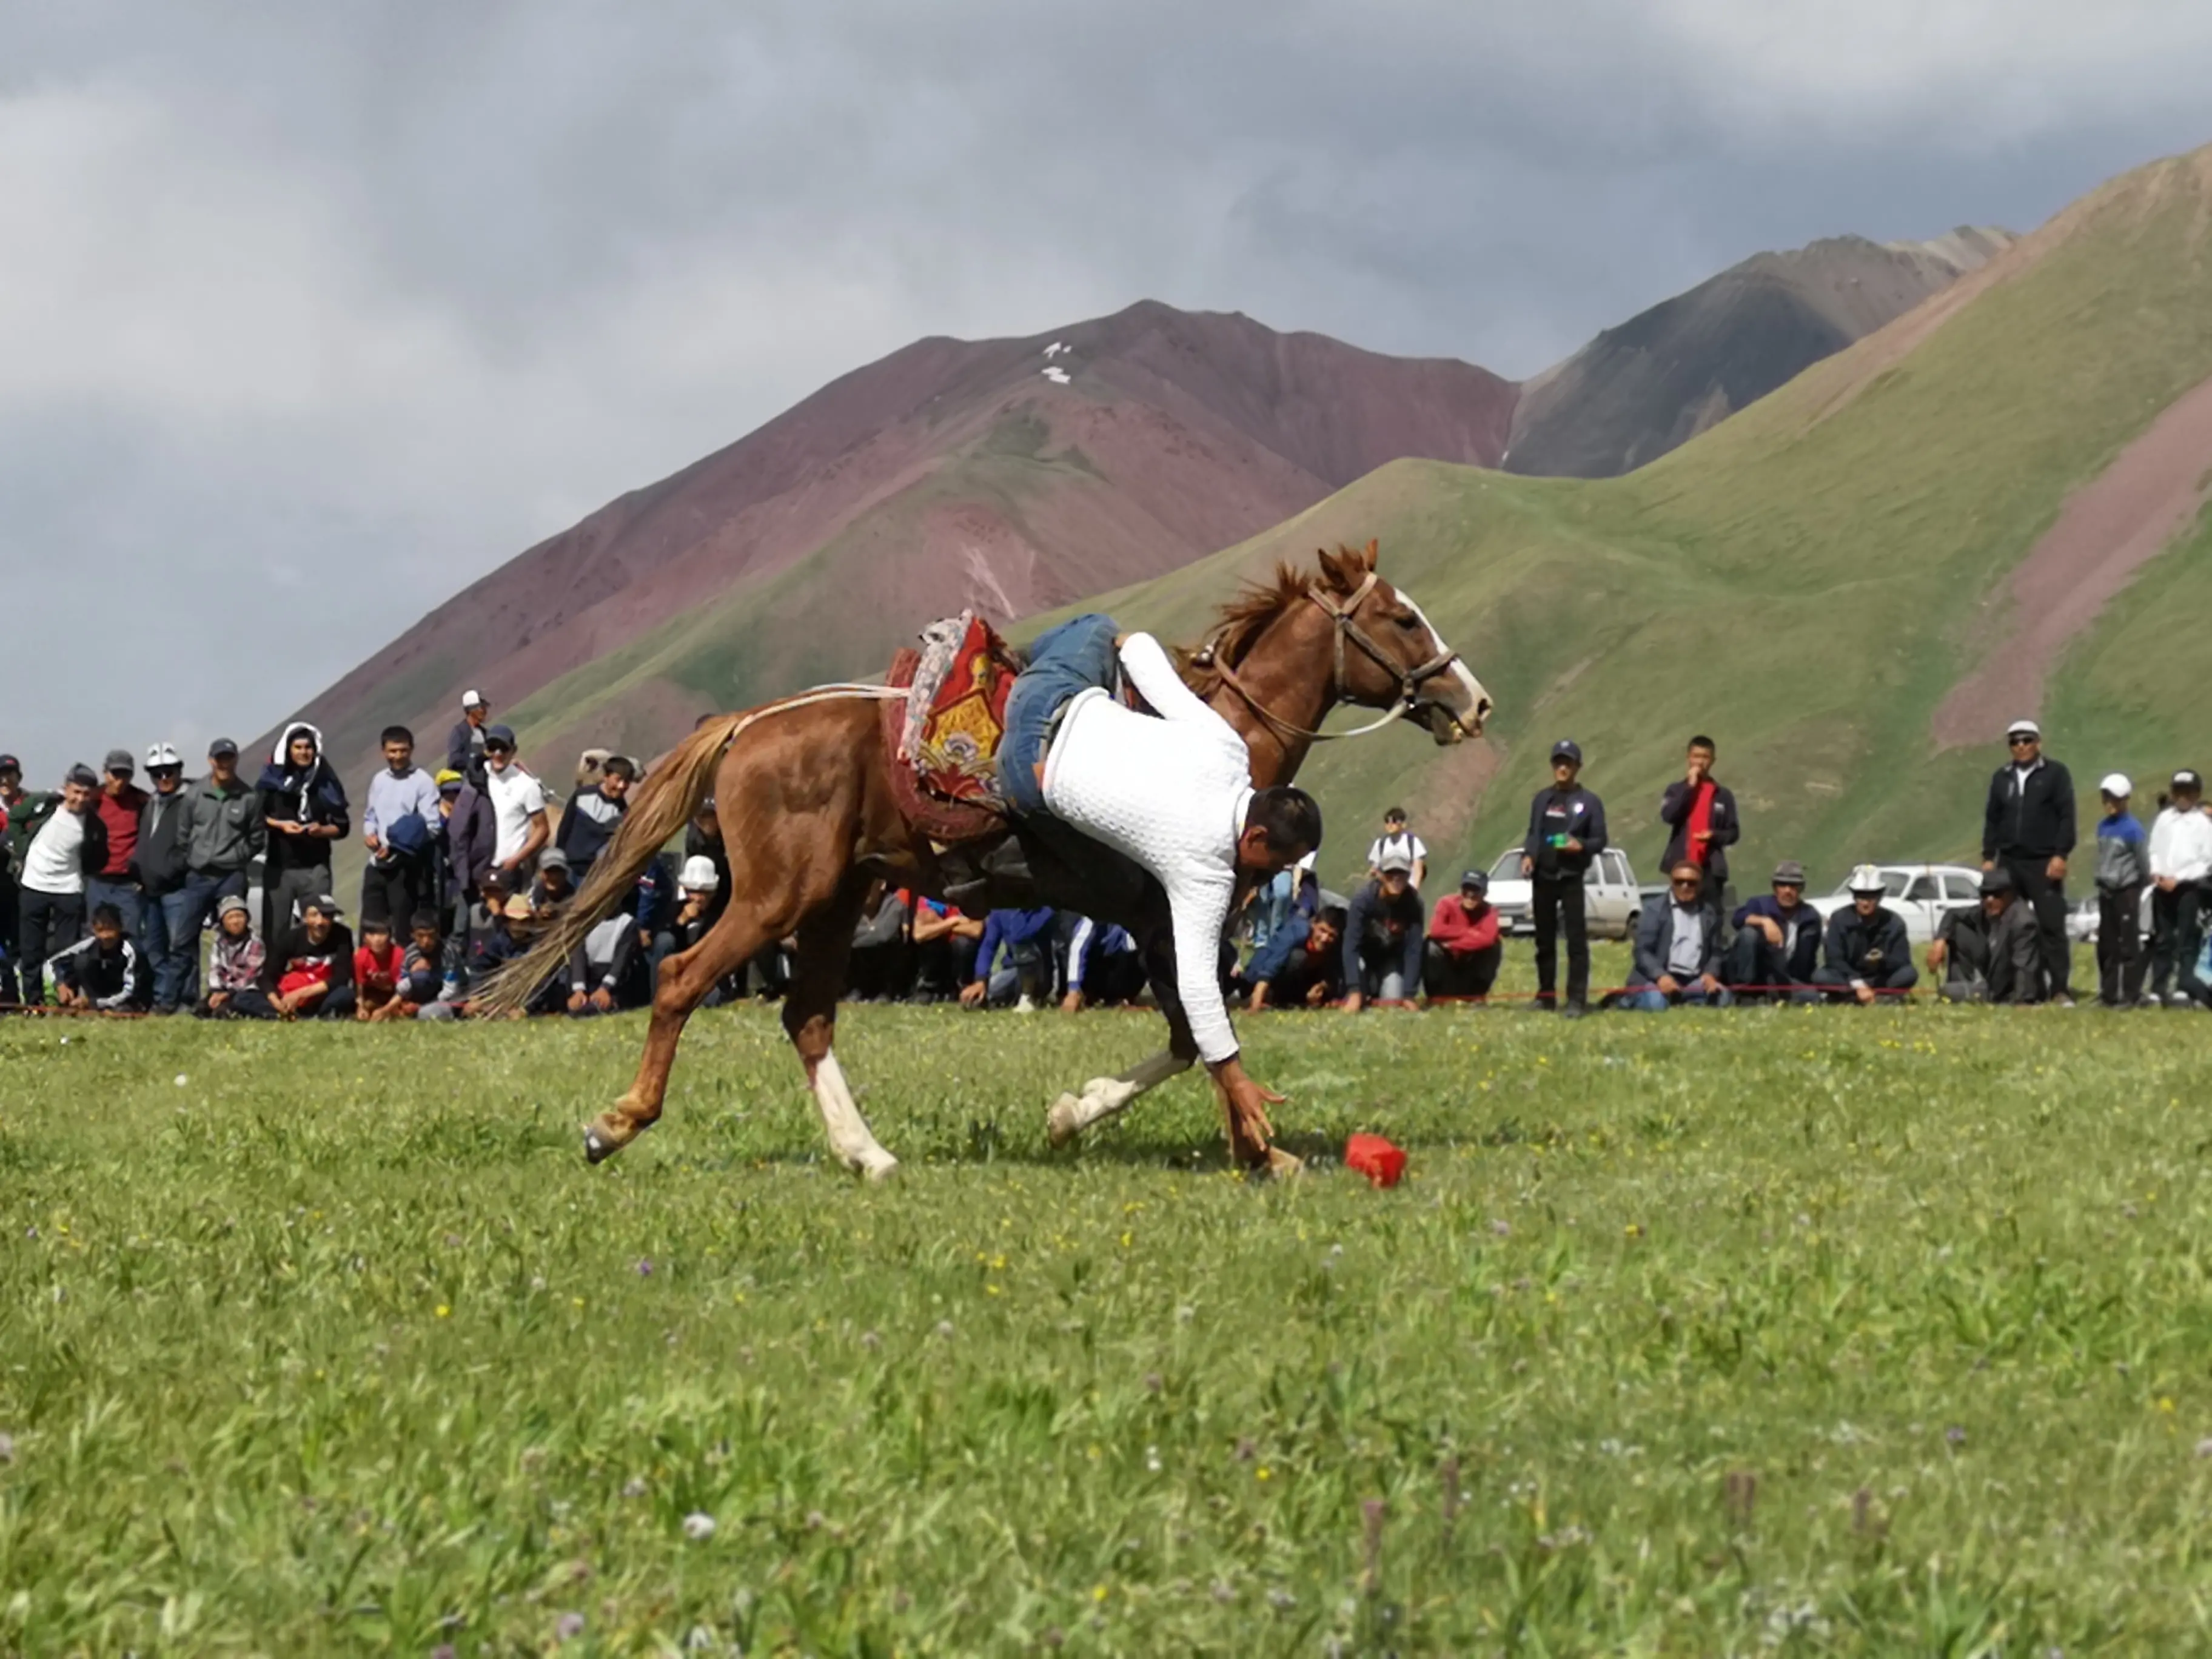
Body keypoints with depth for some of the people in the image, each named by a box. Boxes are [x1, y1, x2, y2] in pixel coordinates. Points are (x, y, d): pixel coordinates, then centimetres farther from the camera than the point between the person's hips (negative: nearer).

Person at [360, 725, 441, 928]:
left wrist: (395, 846, -20)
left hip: (406, 865, -6)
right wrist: (369, 833, -2)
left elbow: (431, 827, -14)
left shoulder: (423, 782, -7)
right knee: (370, 925, 7)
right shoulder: (379, 780, 13)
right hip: (377, 863, 6)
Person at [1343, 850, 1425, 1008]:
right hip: (1364, 955, -2)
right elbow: (1351, 946, -37)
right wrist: (1354, 991, -47)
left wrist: (1409, 995, -33)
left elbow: (1413, 950, -26)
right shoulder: (1363, 899, -33)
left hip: (1392, 958, 2)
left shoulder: (1413, 904, -27)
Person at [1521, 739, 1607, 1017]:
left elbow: (1600, 840, 0)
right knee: (1544, 940, 11)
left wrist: (1581, 846, -20)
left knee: (1576, 939, -8)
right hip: (1542, 877, 5)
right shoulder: (1541, 799, 13)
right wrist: (1527, 855, -1)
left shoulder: (1589, 802, 0)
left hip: (1571, 878, -5)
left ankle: (1577, 1000, -9)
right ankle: (1546, 995, 19)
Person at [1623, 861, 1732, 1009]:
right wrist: (1661, 976, -23)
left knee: (1721, 996, -25)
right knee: (1655, 1003, -36)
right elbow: (1642, 951, -6)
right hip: (1657, 978, -4)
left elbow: (1716, 952, 14)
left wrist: (1710, 974, -9)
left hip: (1693, 981, 4)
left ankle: (1677, 998, -6)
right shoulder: (1655, 910, 2)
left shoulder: (1709, 914, 14)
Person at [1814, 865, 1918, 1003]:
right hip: (1847, 979, -1)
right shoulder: (1840, 919, -9)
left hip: (1881, 981, 1)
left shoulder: (1894, 923, -6)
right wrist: (1858, 985, -30)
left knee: (1909, 974, -27)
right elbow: (1834, 959, -16)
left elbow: (1903, 961, -11)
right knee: (1821, 977, -32)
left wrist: (1883, 960, -34)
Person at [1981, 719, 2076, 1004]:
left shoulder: (2056, 774, 1)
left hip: (2044, 864, -5)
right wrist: (1988, 857, 8)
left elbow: (2066, 817, -5)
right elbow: (1992, 820, 16)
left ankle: (2060, 990, -8)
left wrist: (2060, 855, -13)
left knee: (2052, 926, -8)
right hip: (2009, 863, 5)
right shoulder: (2001, 777, 14)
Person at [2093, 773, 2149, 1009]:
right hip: (2106, 892, 7)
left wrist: (2141, 883, 2)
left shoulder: (2133, 828, -14)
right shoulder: (2103, 826, 8)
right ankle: (2108, 994, 18)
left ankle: (2131, 995, 0)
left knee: (2129, 944, -4)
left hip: (2127, 892, -7)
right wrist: (2102, 880, 15)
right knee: (2106, 945, 11)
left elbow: (2143, 862, -9)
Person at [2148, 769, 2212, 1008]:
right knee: (2162, 939, 7)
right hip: (2162, 887, 4)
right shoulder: (2164, 818, 13)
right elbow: (2153, 849, 14)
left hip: (2189, 887, -4)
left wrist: (2178, 878, -13)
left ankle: (2185, 988, -7)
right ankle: (2158, 990, 9)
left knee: (2187, 939, -6)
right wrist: (2156, 871, -5)